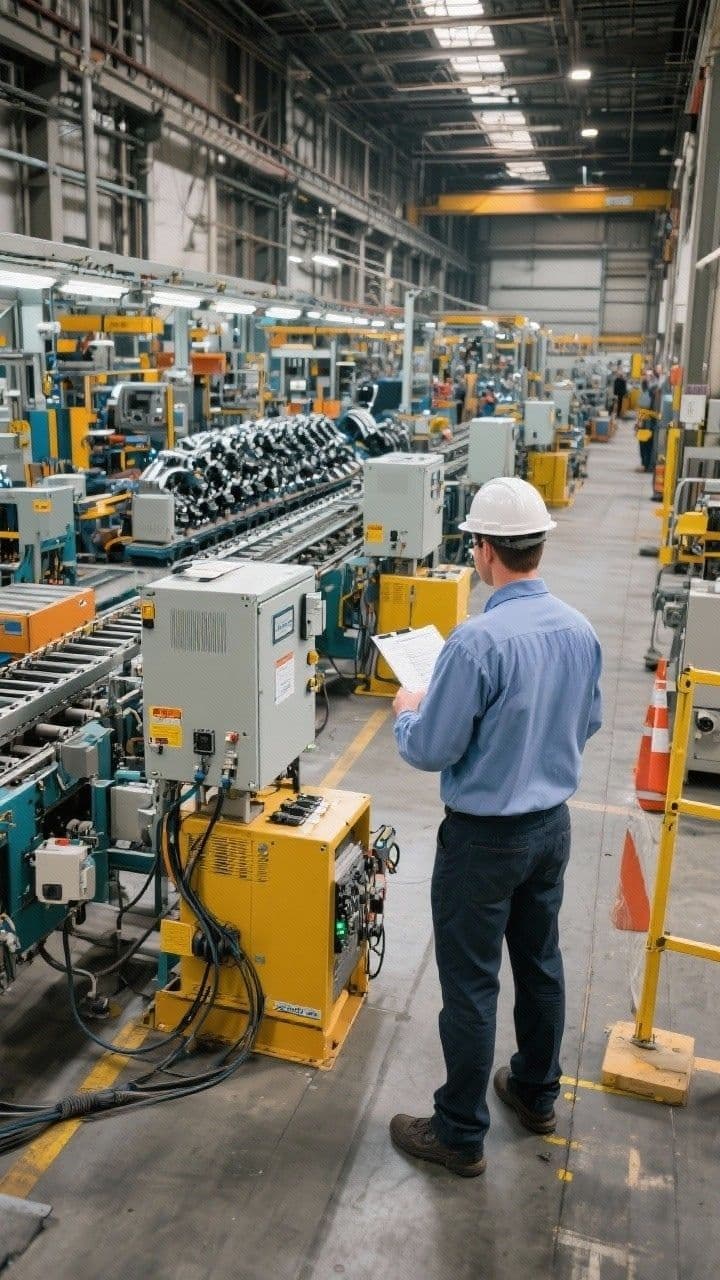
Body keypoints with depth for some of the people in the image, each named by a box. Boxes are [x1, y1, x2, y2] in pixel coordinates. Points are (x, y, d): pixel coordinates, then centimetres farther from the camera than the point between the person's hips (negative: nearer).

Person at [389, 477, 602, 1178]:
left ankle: (460, 1134, 24)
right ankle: (536, 1093, 43)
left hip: (485, 837, -7)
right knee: (540, 963, 23)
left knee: (470, 986, 7)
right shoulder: (579, 630, -4)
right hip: (552, 824, 7)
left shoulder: (477, 640, -27)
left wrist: (407, 711, 0)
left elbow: (429, 751, -20)